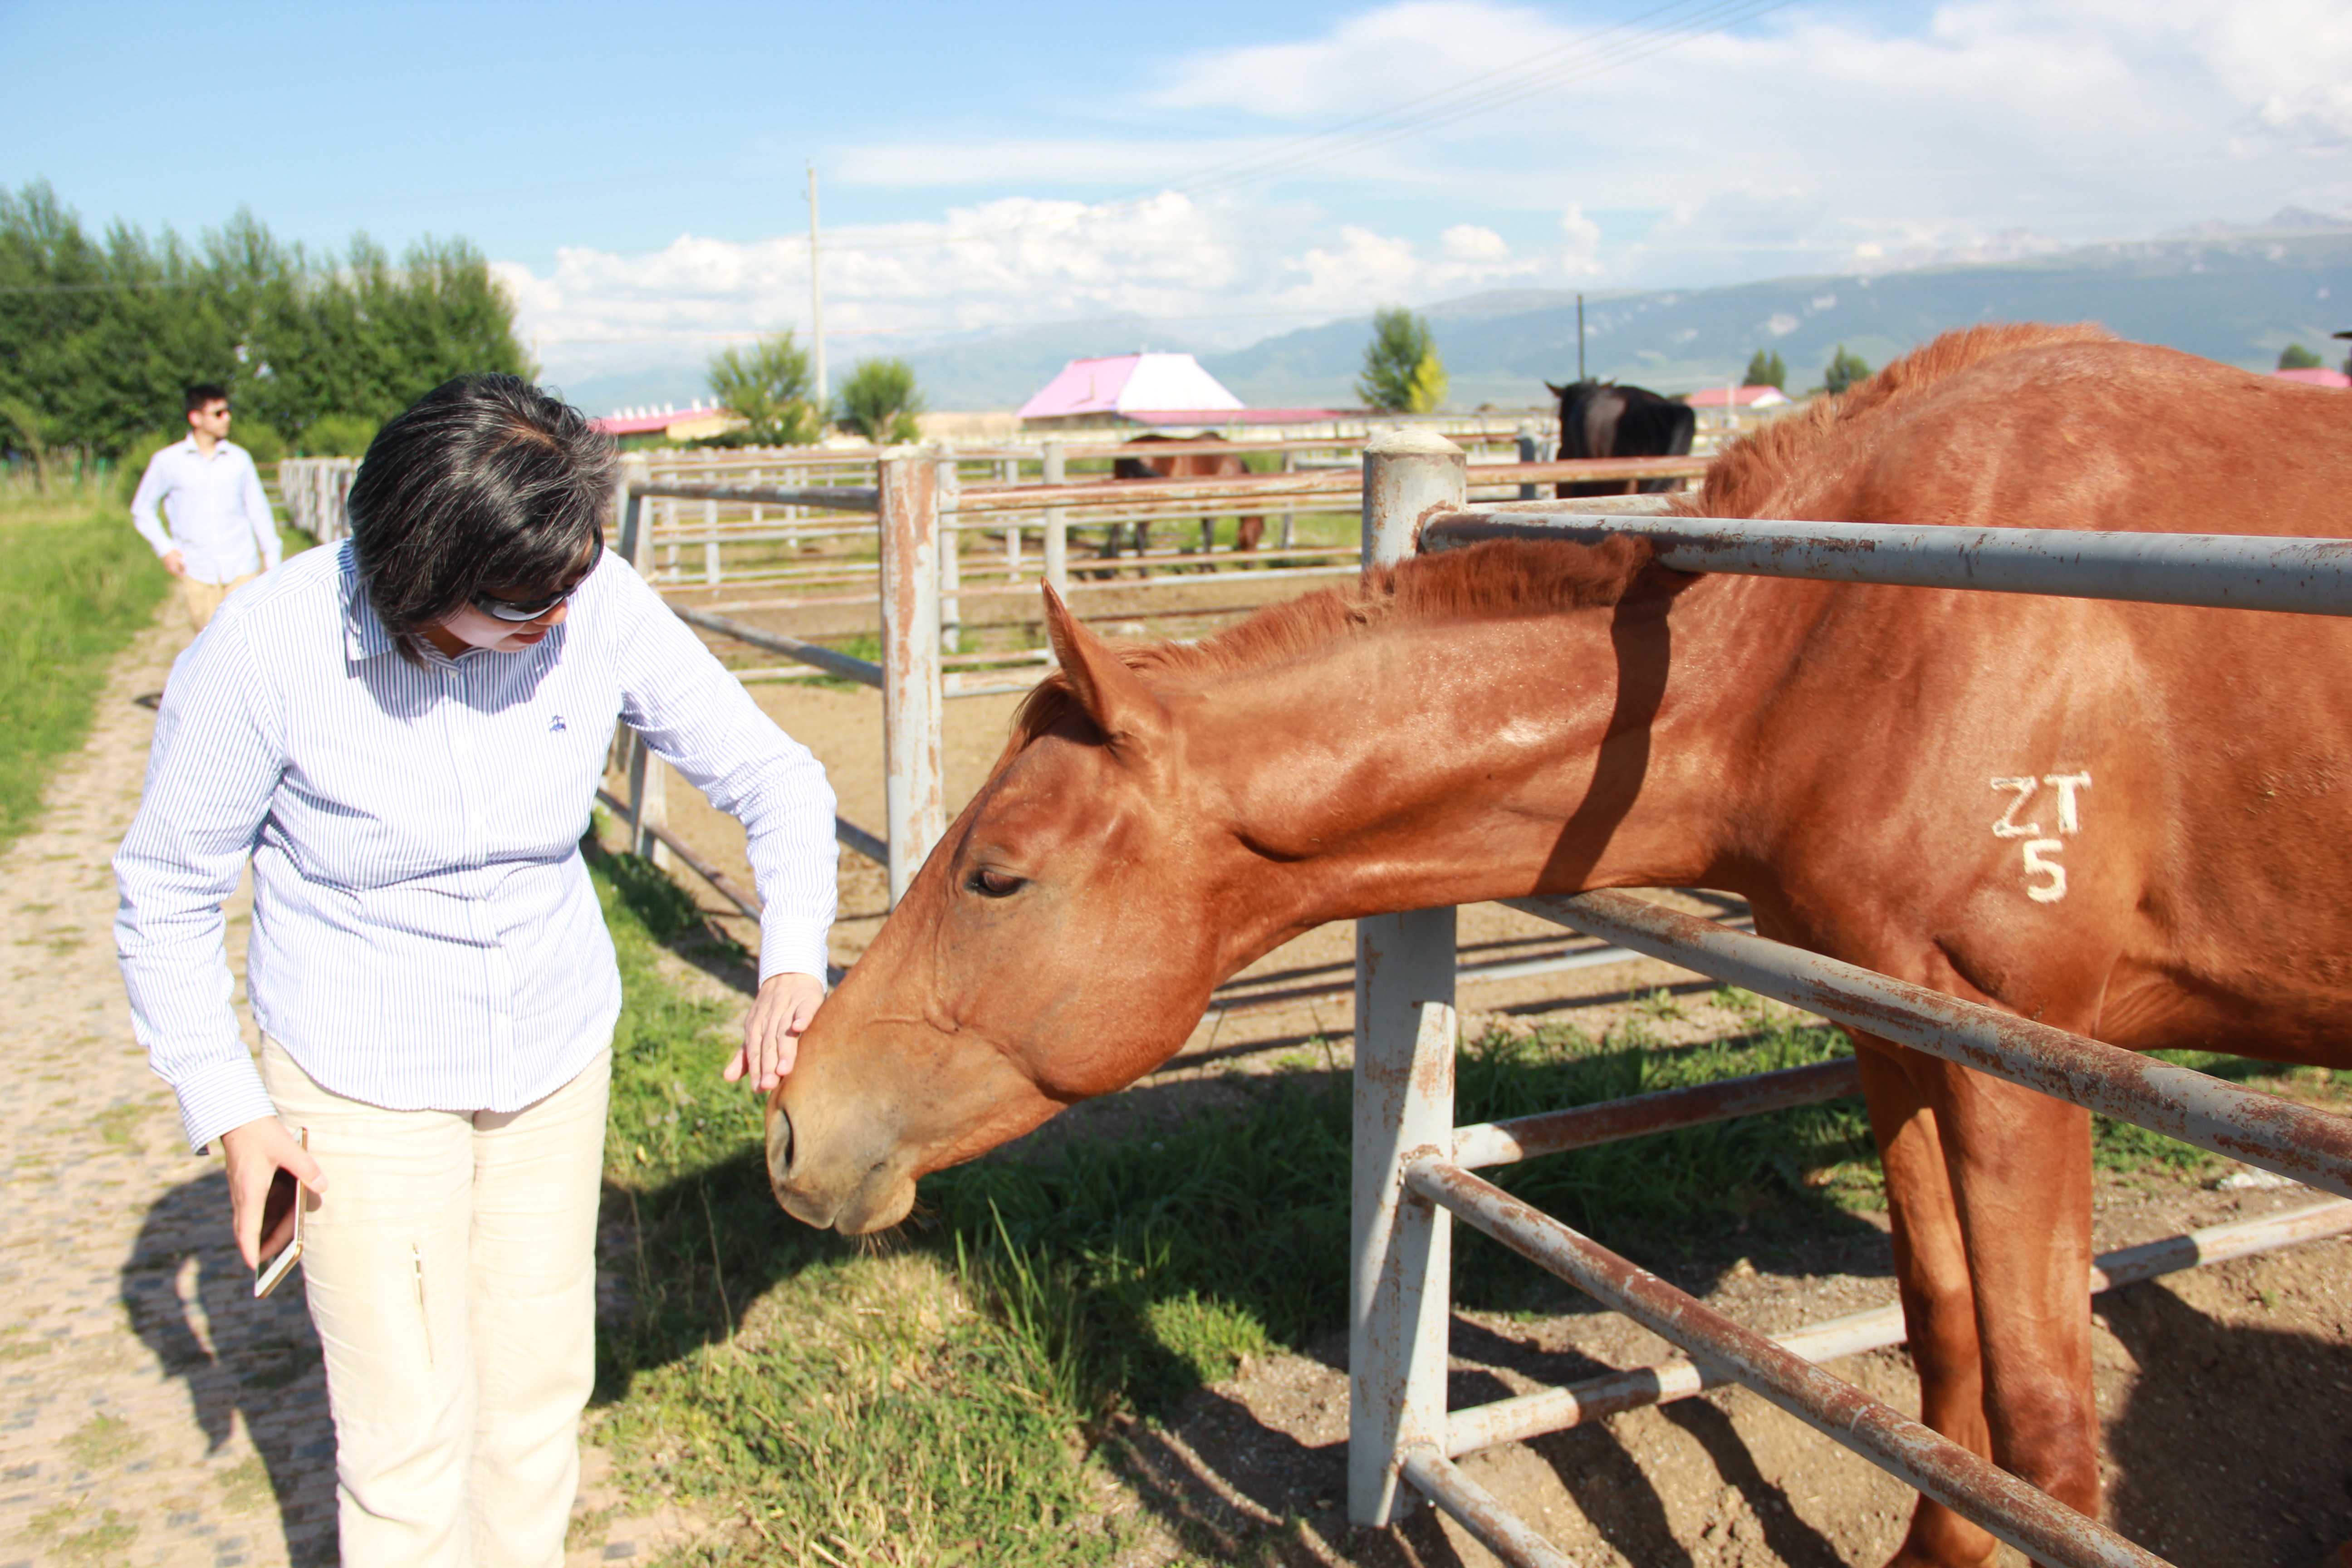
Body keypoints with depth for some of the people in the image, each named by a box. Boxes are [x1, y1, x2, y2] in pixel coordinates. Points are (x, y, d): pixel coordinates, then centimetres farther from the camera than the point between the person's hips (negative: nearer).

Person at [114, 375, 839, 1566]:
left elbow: (771, 775, -8)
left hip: (558, 1053, 3)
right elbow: (166, 894, -8)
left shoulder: (600, 608, -18)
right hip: (360, 1078, -3)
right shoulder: (267, 652, -23)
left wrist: (791, 958, -23)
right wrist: (228, 1108, -10)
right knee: (407, 1430, 5)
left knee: (543, 1380, 17)